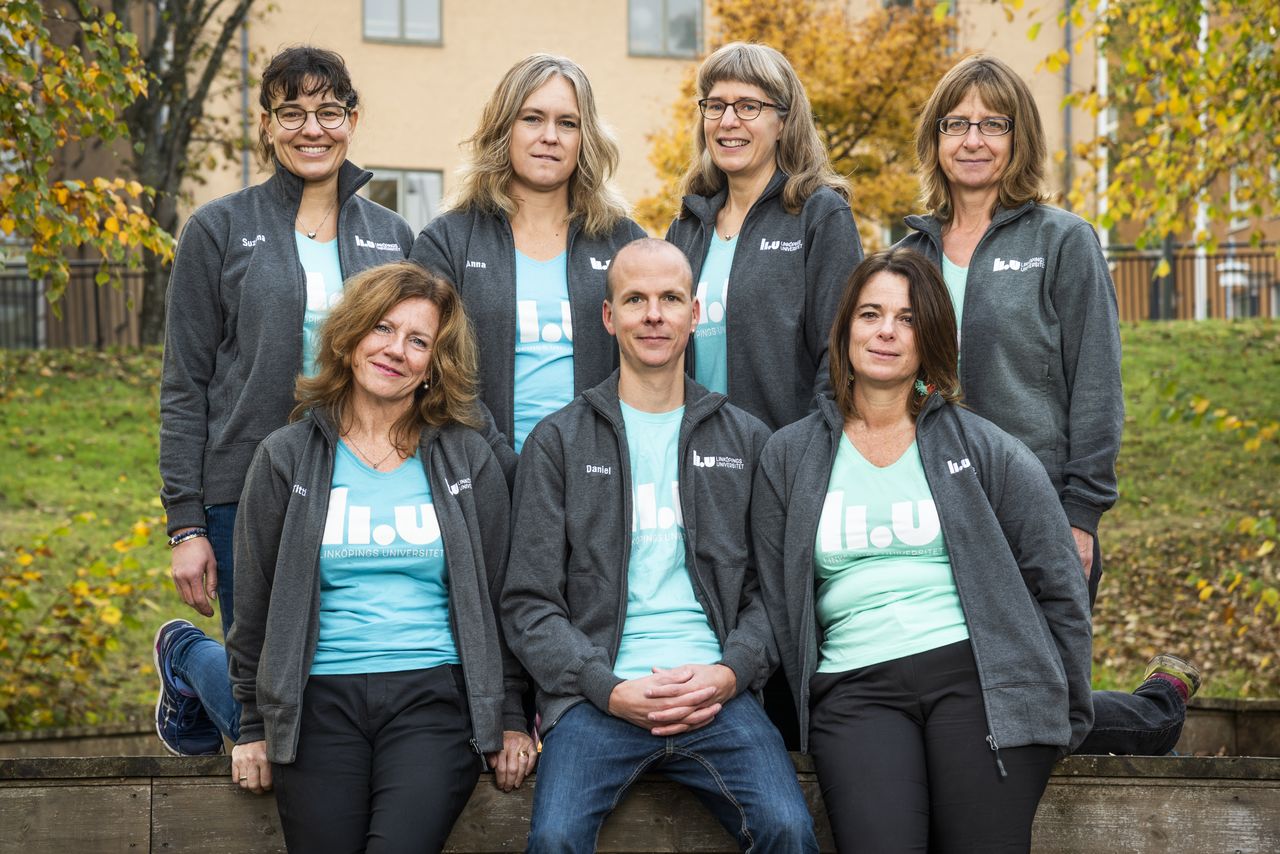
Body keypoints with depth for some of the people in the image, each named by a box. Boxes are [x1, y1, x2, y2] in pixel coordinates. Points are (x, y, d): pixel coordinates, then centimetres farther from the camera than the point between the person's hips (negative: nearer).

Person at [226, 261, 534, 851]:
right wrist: (253, 726, 9)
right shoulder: (285, 459, 8)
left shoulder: (468, 461, 10)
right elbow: (255, 604, 11)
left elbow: (499, 598, 11)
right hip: (319, 698, 1)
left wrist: (510, 717, 7)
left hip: (434, 694, -1)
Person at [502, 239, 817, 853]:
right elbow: (529, 602, 5)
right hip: (597, 695, -1)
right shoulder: (558, 442, 10)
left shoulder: (746, 440, 16)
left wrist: (731, 672, -6)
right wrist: (611, 689, -9)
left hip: (718, 695, 1)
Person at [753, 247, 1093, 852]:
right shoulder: (789, 457, 13)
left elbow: (1059, 587, 10)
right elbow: (778, 606, 14)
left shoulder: (982, 449, 9)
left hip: (978, 676, -1)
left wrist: (1063, 718, 8)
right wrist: (807, 712, 7)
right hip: (856, 687, 1)